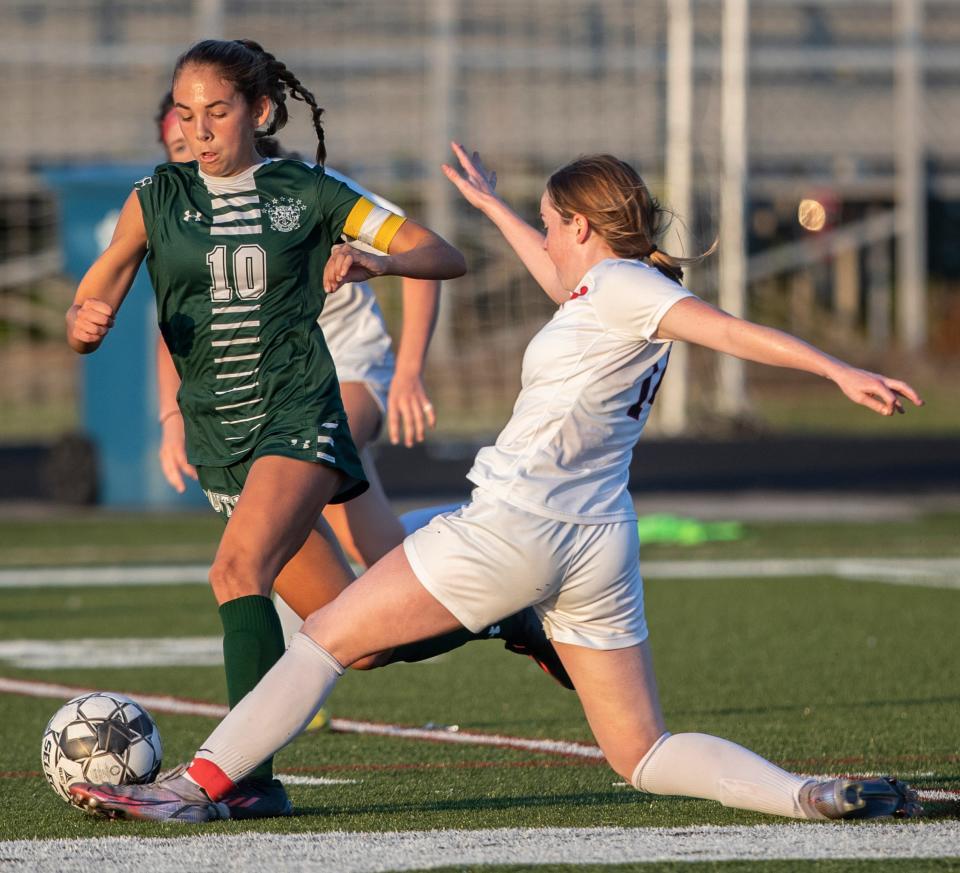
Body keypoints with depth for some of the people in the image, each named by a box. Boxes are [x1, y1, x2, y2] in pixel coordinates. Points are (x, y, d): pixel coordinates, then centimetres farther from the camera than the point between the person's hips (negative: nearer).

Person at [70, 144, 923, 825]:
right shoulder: (618, 291, 19)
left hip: (516, 522, -9)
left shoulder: (617, 284, -6)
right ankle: (817, 797, -12)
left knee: (327, 637, 2)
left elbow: (733, 330, -17)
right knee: (645, 756, 7)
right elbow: (562, 282, 42)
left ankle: (197, 786, -1)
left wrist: (842, 371, -28)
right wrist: (492, 204, 54)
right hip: (601, 545, 9)